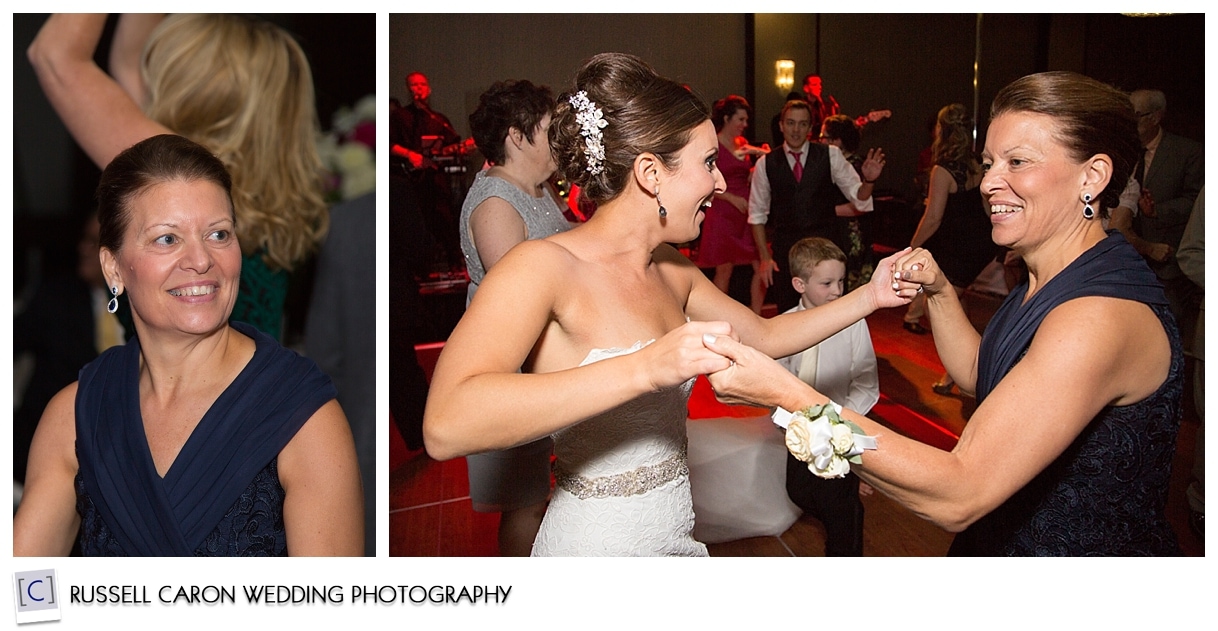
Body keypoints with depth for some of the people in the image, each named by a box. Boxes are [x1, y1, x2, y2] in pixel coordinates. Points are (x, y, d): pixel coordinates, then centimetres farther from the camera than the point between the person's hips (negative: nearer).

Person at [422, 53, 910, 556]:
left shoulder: (673, 273, 5)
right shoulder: (542, 266, -22)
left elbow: (765, 336, 20)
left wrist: (869, 296, 10)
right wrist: (644, 369, -42)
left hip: (677, 534, 9)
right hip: (596, 541, -8)